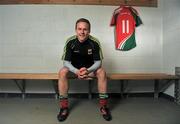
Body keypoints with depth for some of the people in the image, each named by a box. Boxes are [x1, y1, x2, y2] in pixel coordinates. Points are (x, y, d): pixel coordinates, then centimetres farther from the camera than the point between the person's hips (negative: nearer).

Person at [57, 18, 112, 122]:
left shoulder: (95, 42, -20)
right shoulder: (70, 42, -19)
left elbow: (98, 62, -16)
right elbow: (66, 62, -16)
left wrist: (88, 70, -36)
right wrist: (76, 71, -36)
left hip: (90, 68, 0)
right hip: (74, 68, 1)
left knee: (102, 72, -29)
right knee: (62, 72, -29)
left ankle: (103, 106, -17)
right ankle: (64, 107, -19)